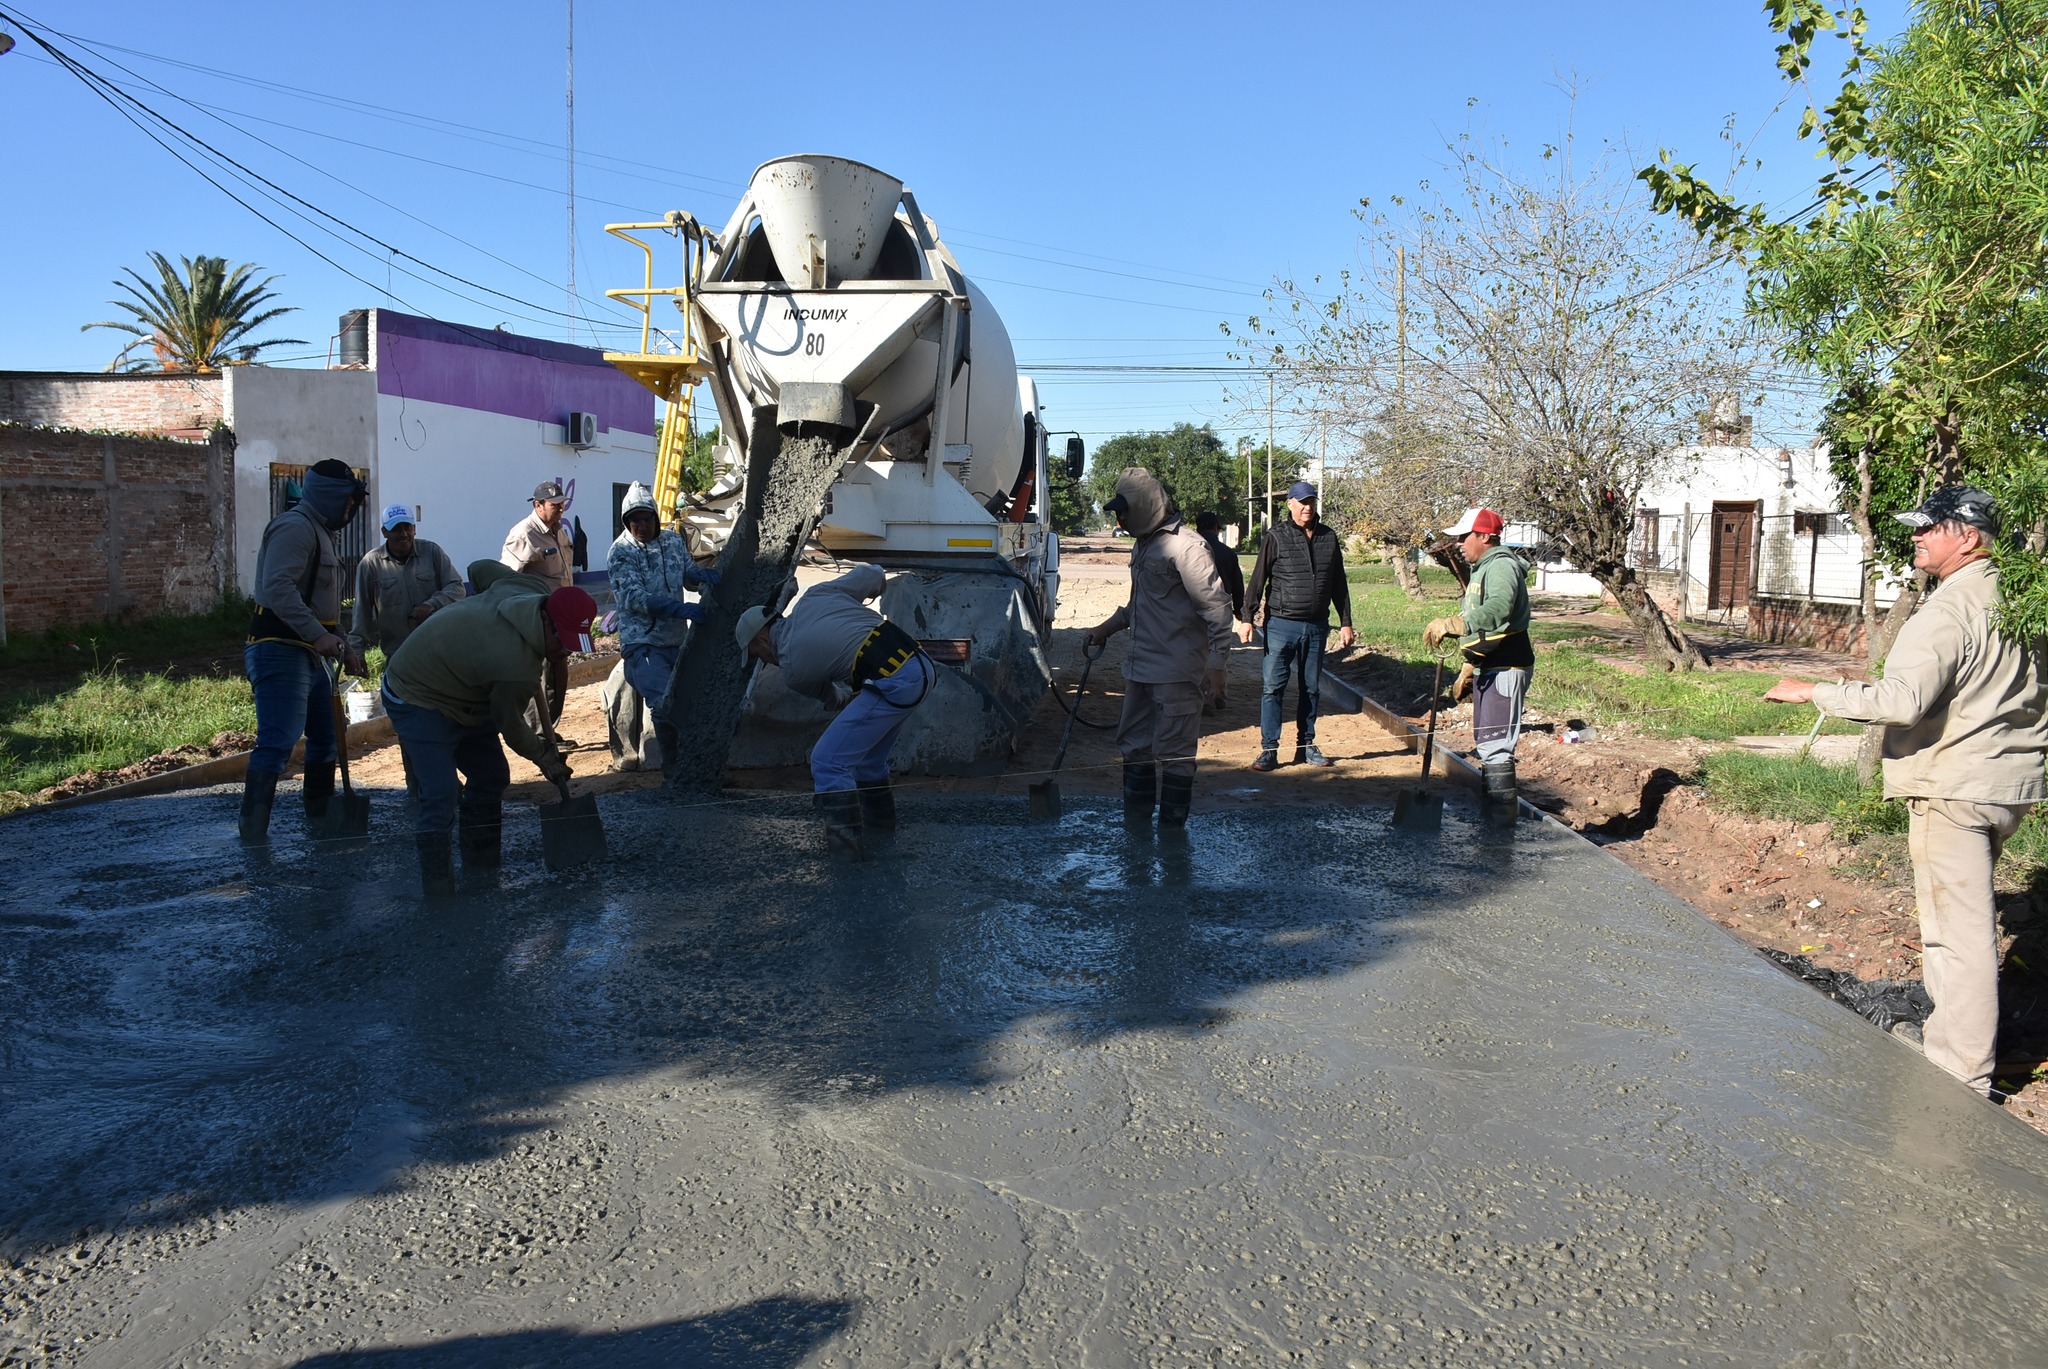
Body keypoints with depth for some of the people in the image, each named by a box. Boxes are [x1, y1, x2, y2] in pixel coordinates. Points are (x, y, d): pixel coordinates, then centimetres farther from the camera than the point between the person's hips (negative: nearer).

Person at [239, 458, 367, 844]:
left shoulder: (319, 533, 23)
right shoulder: (295, 526, -11)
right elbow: (277, 587, -25)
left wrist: (344, 647, 24)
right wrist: (319, 635, -29)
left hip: (309, 655, 11)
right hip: (280, 651, -11)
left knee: (326, 737, 18)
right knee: (278, 742, -17)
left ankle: (320, 819, 32)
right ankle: (253, 834, -18)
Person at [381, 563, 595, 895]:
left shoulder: (532, 588, -14)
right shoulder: (518, 664, -37)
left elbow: (480, 568, 6)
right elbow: (509, 722, -17)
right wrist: (546, 759, -1)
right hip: (417, 702, -10)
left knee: (491, 778, 10)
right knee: (441, 796, -19)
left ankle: (481, 878, 18)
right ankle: (438, 892, -12)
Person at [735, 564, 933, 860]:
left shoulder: (792, 670, 3)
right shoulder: (815, 596, 14)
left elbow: (830, 697, 23)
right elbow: (871, 576, 19)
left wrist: (845, 700, 47)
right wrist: (879, 578, 45)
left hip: (892, 684, -8)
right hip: (922, 665, 8)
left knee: (828, 761, -2)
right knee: (869, 754, 28)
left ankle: (846, 836, -5)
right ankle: (879, 813, 43)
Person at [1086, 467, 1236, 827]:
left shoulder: (1185, 546, -16)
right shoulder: (1142, 544, 14)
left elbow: (1217, 606, -17)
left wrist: (1215, 663, -19)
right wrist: (1108, 627, 20)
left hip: (1177, 673, -10)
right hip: (1140, 669, 10)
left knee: (1174, 753, -2)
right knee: (1134, 746, 16)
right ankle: (1135, 825, 28)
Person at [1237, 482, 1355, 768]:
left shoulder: (1329, 537, 8)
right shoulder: (1275, 538, -3)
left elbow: (1339, 584, 13)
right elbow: (1257, 581, -3)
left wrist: (1345, 623, 12)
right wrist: (1247, 618, -9)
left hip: (1316, 626, 4)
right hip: (1281, 624, -4)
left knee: (1311, 688, 11)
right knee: (1274, 688, -3)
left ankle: (1306, 745, 21)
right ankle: (1269, 750, 1)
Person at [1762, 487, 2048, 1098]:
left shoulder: (1949, 611, -19)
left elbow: (1901, 700, -30)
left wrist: (1814, 692, -20)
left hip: (1954, 784, -9)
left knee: (1958, 925, -4)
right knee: (1963, 915, 22)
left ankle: (1961, 1074, 3)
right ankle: (1949, 1030, 35)